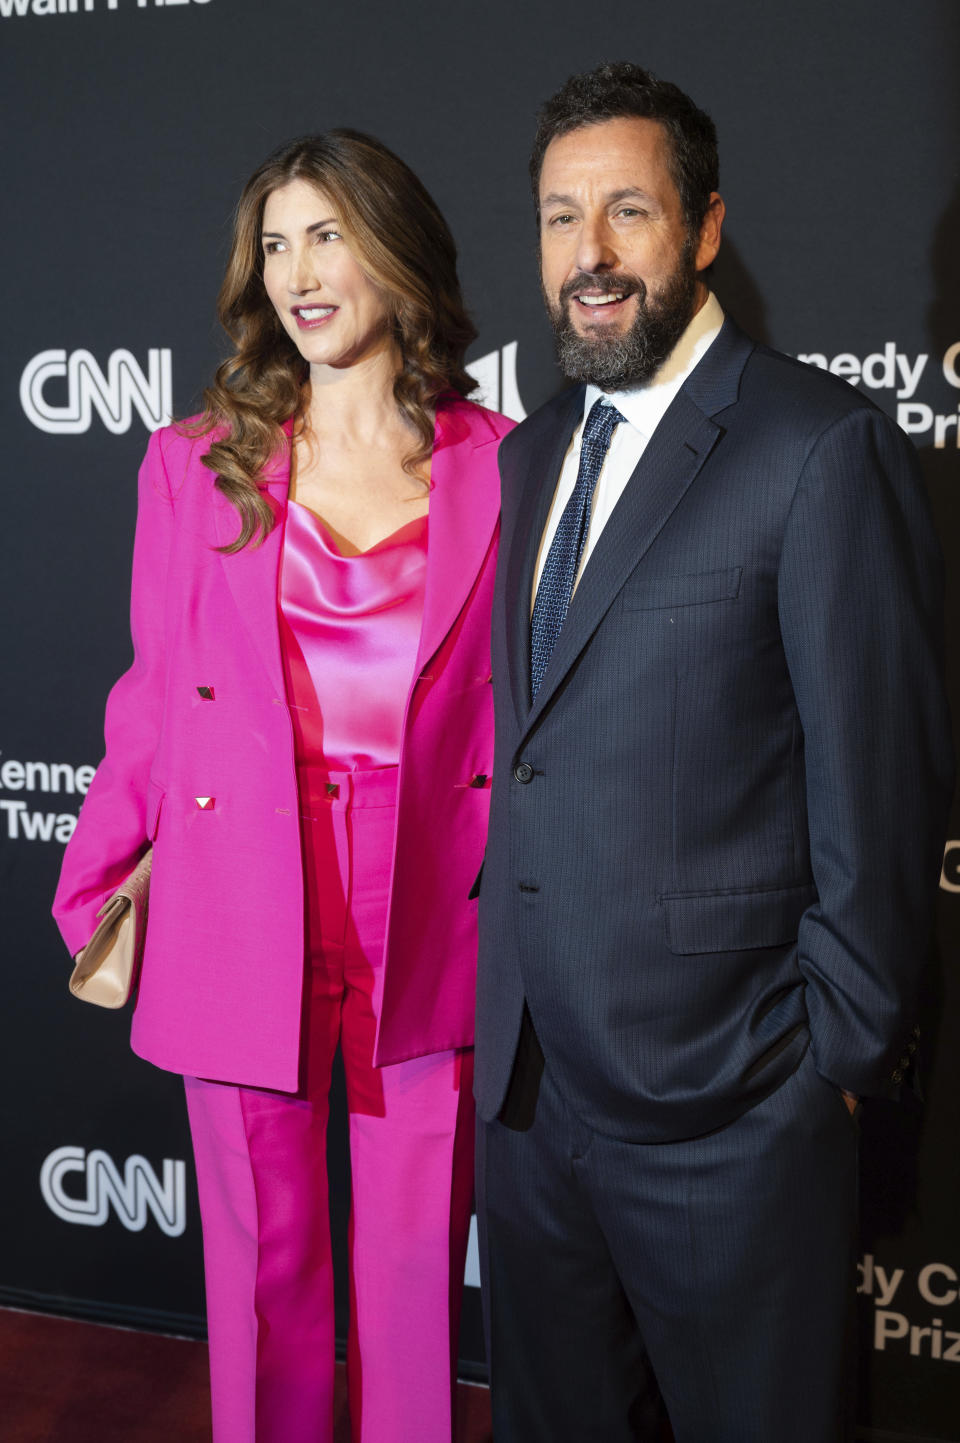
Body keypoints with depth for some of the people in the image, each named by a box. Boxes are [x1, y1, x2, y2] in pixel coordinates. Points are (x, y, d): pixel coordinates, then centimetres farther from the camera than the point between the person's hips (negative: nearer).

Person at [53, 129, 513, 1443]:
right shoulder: (194, 464, 5)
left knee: (418, 1260, 10)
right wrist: (95, 886, 5)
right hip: (242, 921, 1)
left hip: (430, 923, 0)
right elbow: (156, 695, 7)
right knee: (265, 1256, 12)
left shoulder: (499, 465, 1)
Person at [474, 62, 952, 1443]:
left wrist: (842, 1051, -11)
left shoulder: (823, 447, -13)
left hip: (720, 1099, -6)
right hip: (528, 1072, 7)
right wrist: (504, 989, 12)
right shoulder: (529, 452, 10)